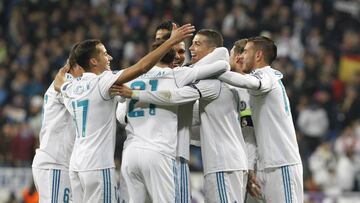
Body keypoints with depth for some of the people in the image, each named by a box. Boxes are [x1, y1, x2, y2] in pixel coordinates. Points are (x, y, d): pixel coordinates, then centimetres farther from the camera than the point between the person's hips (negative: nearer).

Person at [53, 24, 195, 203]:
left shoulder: (71, 88, 9)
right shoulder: (101, 82, -12)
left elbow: (58, 84, 35)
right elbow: (142, 67, -19)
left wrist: (62, 71, 58)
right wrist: (171, 41, -16)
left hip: (76, 164, 8)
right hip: (98, 165, -8)